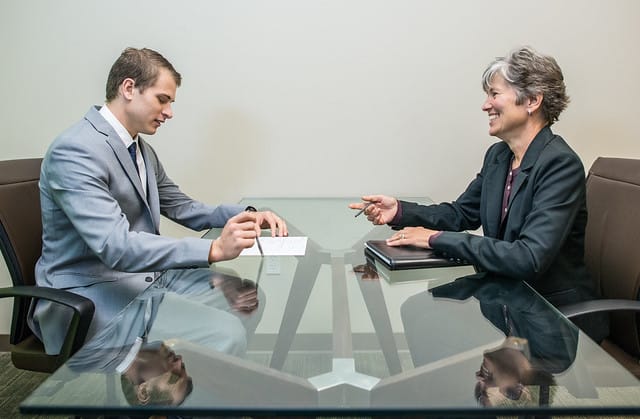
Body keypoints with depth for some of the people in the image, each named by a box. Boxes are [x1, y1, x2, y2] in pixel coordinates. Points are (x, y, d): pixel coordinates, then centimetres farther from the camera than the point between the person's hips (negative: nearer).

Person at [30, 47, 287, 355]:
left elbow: (180, 207, 16)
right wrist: (214, 250, -36)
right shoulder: (75, 151, -19)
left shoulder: (142, 150, 9)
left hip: (141, 276, 9)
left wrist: (246, 215, -1)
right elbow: (114, 246, -29)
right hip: (84, 295, -8)